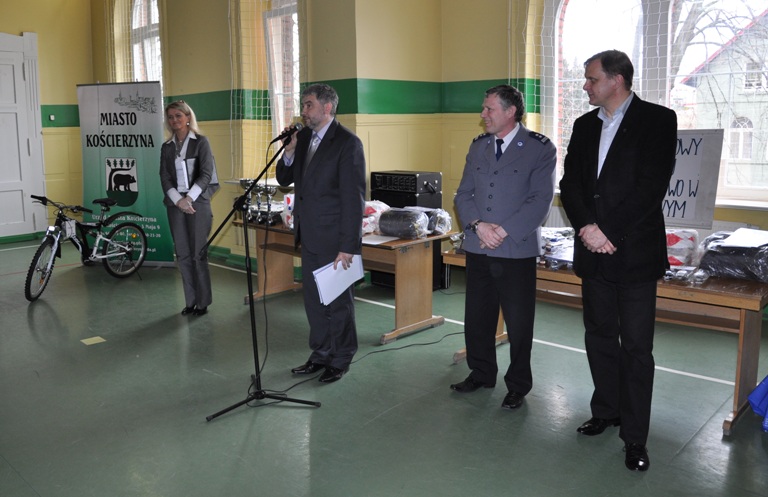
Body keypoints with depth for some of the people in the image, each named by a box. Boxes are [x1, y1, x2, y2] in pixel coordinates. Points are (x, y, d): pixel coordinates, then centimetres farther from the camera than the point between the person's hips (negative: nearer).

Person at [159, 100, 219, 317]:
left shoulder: (201, 142, 1)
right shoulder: (167, 147, 12)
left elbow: (206, 174, -7)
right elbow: (165, 178, 5)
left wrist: (189, 198, -15)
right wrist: (178, 200, -11)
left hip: (198, 203, -4)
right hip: (175, 205, 4)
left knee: (198, 254, -3)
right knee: (183, 255, 5)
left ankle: (203, 302, 6)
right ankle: (190, 301, 13)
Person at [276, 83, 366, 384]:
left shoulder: (348, 143, -14)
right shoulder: (303, 137, 9)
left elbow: (354, 198, -17)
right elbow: (284, 179, 14)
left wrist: (348, 246, -20)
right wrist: (289, 152, -6)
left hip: (334, 238, -7)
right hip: (309, 235, 8)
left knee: (338, 302, 6)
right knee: (313, 300, 16)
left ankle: (340, 360, 22)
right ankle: (320, 355, 31)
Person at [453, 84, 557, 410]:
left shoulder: (540, 148, -5)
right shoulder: (478, 146, 11)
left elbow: (541, 200, -11)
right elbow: (463, 194, 8)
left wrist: (503, 231, -17)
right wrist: (478, 225, -10)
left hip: (517, 249, -5)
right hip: (478, 248, 5)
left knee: (518, 323, 5)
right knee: (476, 318, 13)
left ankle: (518, 385, 23)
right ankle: (481, 373, 33)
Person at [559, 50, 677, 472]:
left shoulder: (658, 120, -5)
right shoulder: (584, 125, 12)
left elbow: (652, 185, -14)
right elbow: (570, 183, 6)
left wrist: (608, 230, -18)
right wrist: (586, 226, -11)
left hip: (635, 251, -5)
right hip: (594, 251, 5)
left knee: (636, 347, 1)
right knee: (599, 337, 14)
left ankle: (634, 436, 12)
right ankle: (606, 411, 31)